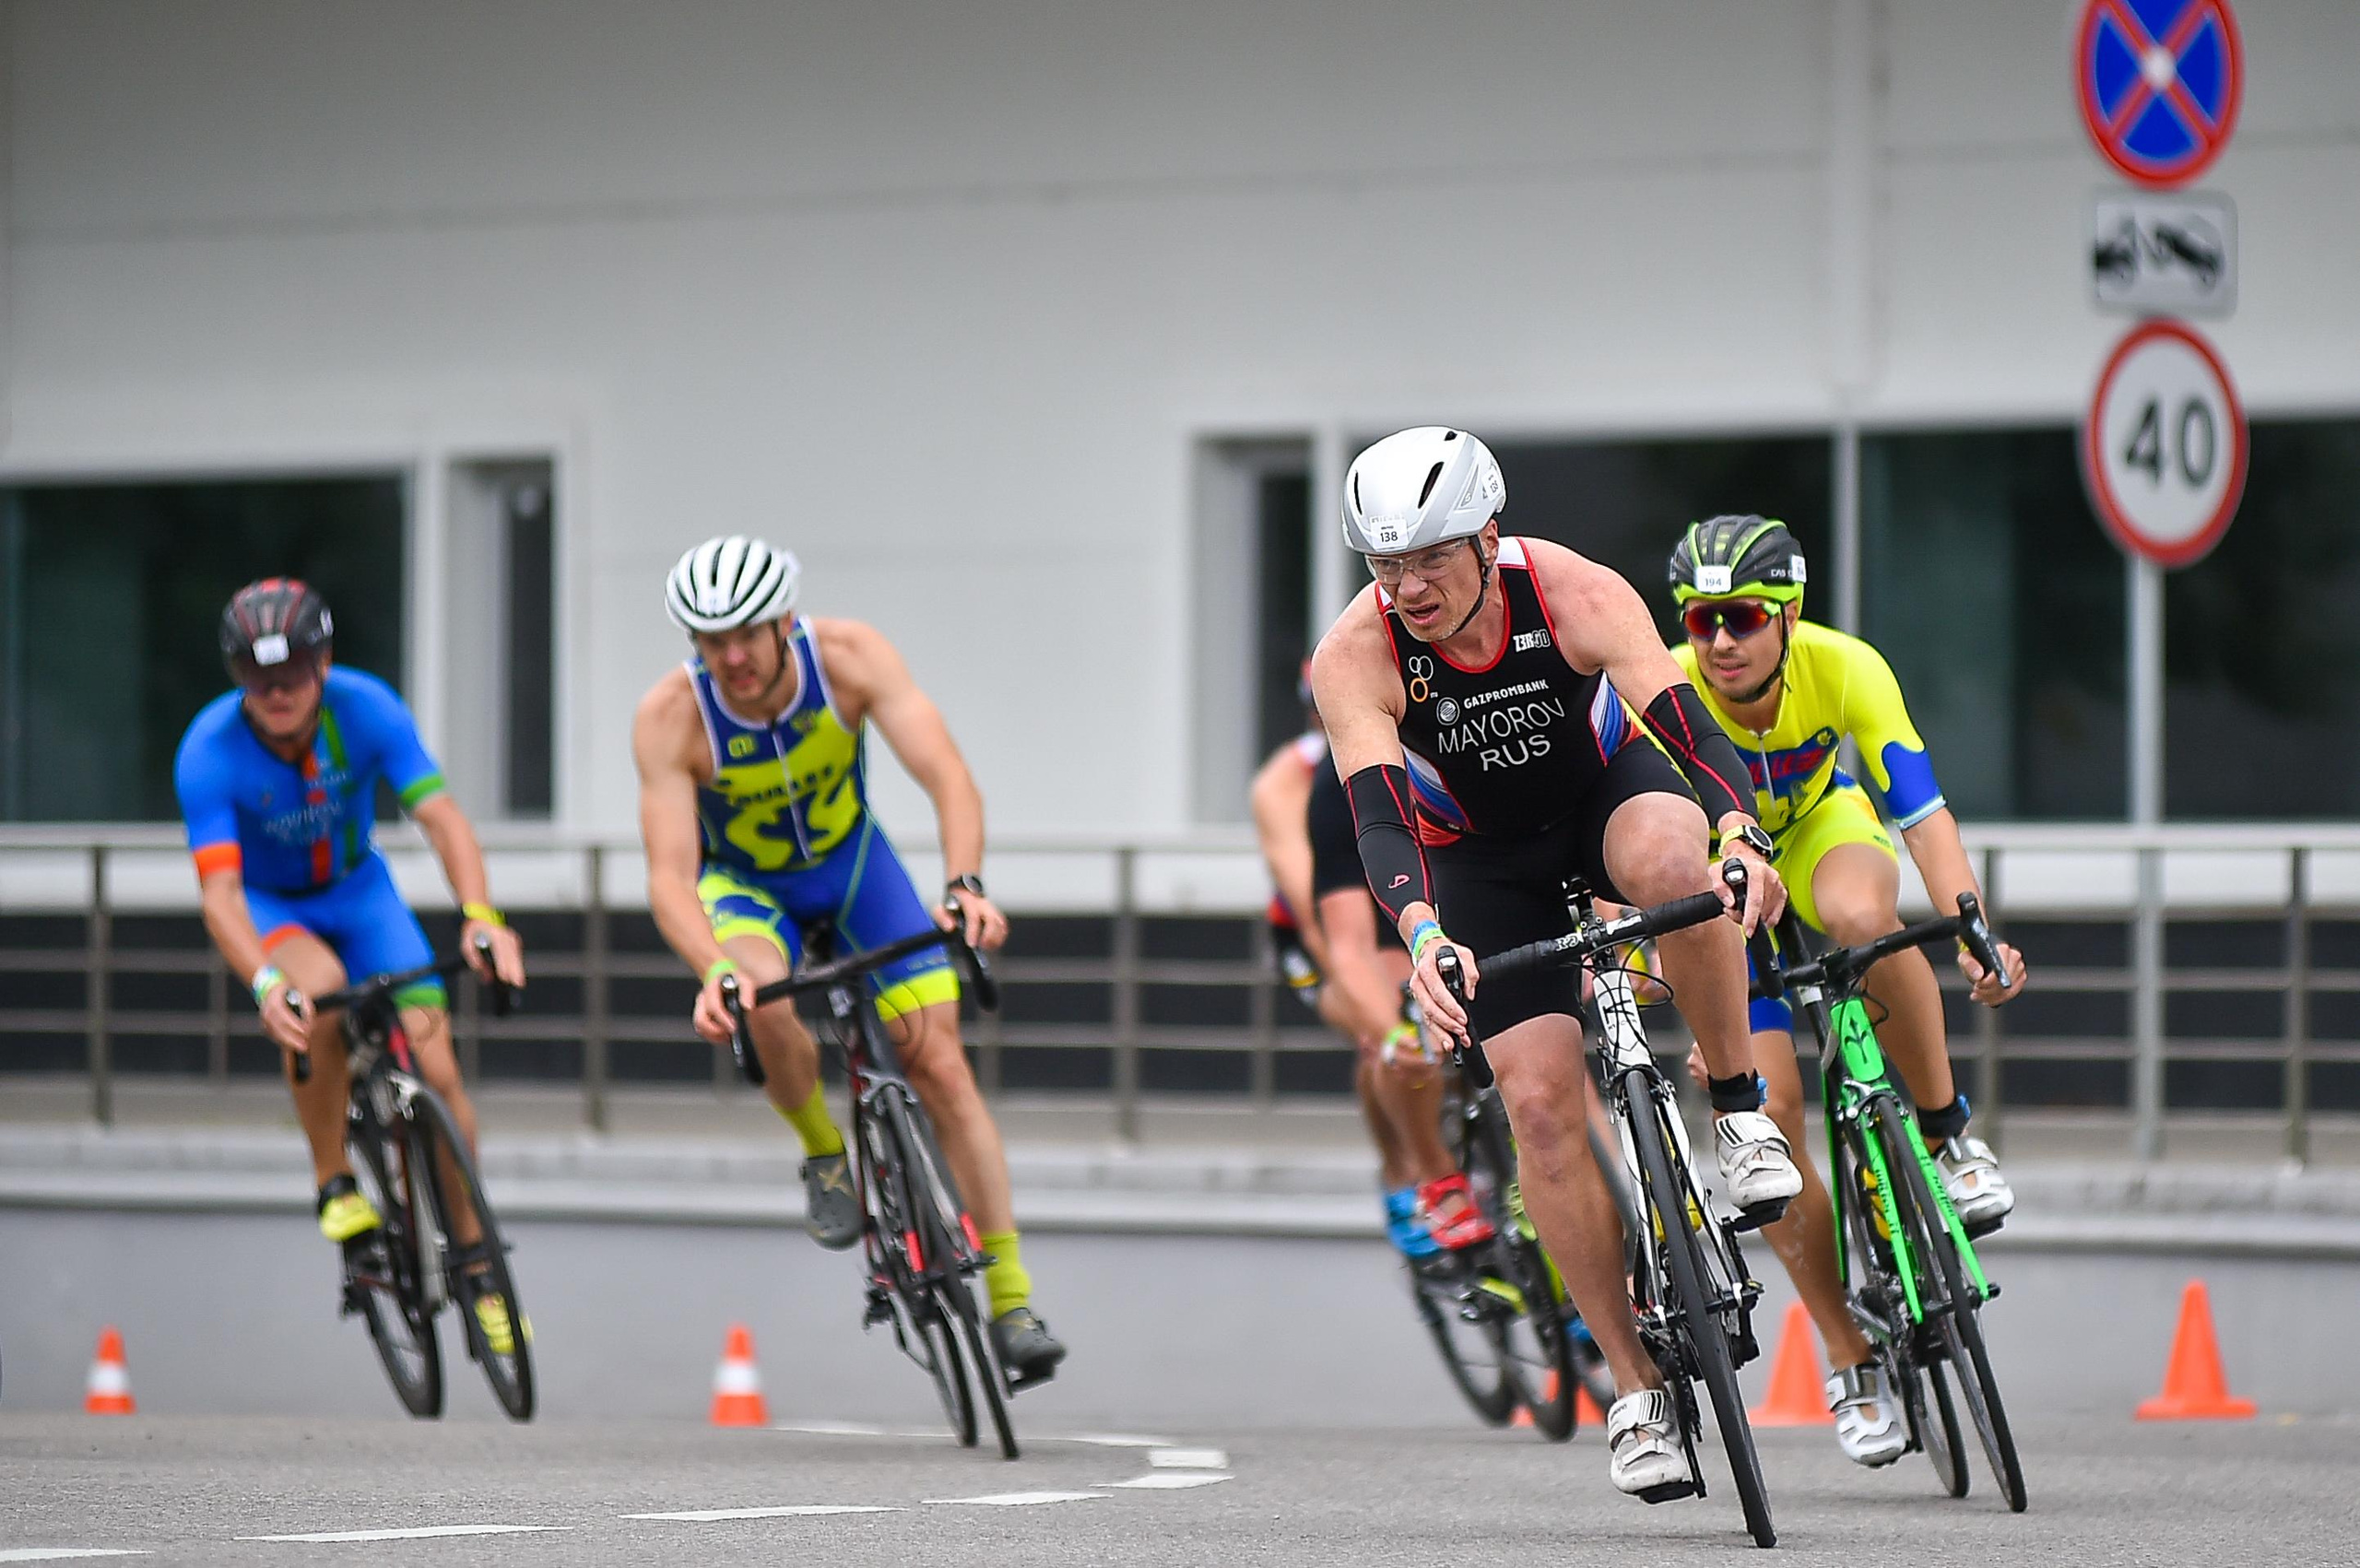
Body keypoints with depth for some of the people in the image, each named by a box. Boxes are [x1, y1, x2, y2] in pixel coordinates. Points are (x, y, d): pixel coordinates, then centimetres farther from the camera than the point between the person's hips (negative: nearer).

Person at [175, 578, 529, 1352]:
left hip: (357, 889, 2)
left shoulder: (366, 709, -24)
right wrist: (266, 984, -52)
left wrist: (480, 918, -46)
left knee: (435, 1066, -12)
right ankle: (333, 1182, -17)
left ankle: (474, 1263, 4)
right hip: (267, 907, -2)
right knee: (319, 988, -37)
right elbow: (219, 890, -34)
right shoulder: (209, 752, -29)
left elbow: (439, 816, -29)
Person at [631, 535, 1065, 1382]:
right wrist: (714, 969, -52)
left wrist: (965, 885, -52)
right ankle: (822, 1151, -5)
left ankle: (1012, 1300, -4)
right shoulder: (671, 718, -29)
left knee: (941, 1064, -9)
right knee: (767, 1003, -35)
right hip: (745, 883, -1)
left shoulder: (849, 658, -27)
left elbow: (947, 777, -34)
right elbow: (669, 876, -33)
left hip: (853, 862, 1)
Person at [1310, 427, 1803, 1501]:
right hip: (1482, 859, 1)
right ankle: (1635, 1390, -4)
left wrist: (1742, 838, -58)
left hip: (1608, 788, -1)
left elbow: (1688, 727, -38)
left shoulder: (1576, 595, -29)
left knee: (1669, 860, -38)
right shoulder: (1355, 658, -28)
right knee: (1541, 1104, -12)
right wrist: (1422, 935, -57)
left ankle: (1741, 1111, -19)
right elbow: (1380, 817, -38)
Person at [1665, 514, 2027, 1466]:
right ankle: (1851, 1361, -1)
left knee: (1861, 917, -39)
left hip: (1821, 826, 0)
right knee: (1768, 1108, -14)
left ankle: (1949, 1133, -18)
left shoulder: (1843, 670, -29)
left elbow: (1921, 810, -34)